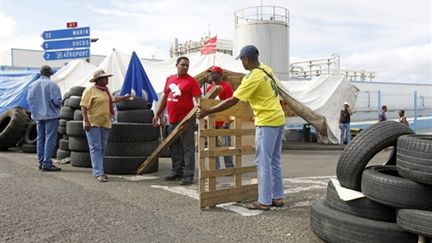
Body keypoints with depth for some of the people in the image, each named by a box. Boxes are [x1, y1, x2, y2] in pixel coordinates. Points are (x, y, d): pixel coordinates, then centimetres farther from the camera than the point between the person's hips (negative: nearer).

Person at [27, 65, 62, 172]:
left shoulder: (33, 85, 6)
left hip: (38, 116, 6)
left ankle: (41, 162, 18)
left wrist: (35, 111, 14)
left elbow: (29, 99, 5)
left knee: (40, 139, 13)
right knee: (50, 139, -4)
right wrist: (59, 106, 4)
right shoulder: (52, 84, -12)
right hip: (51, 115, -6)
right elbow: (56, 100, -17)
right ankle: (47, 164, -6)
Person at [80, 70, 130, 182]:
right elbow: (84, 106, -13)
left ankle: (97, 171, 20)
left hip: (105, 123, 8)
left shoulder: (105, 90, 16)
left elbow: (112, 99, 33)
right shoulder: (90, 90, -9)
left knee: (102, 148, 10)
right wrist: (86, 121, -21)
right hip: (93, 123, -8)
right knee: (95, 148, -8)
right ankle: (99, 173, -9)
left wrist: (125, 97, 36)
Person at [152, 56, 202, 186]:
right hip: (173, 120, 7)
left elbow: (199, 99, -12)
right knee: (174, 147, 15)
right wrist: (157, 114, 18)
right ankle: (177, 172, 28)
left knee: (188, 148, -4)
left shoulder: (191, 81, -6)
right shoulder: (169, 79, 12)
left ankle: (188, 175, 0)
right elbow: (164, 96, 18)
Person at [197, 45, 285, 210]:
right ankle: (278, 197, 21)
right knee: (274, 161, 14)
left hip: (267, 122, -9)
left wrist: (207, 111, -15)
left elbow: (232, 101, -18)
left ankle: (264, 202, 2)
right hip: (278, 119, 9)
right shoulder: (266, 70, 9)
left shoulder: (253, 77, -17)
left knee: (263, 163, -3)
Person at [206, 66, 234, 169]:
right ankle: (215, 168, 17)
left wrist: (227, 121, -15)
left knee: (225, 145, -1)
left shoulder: (226, 87, -5)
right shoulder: (209, 88, 14)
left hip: (222, 122, -6)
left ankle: (229, 167, 9)